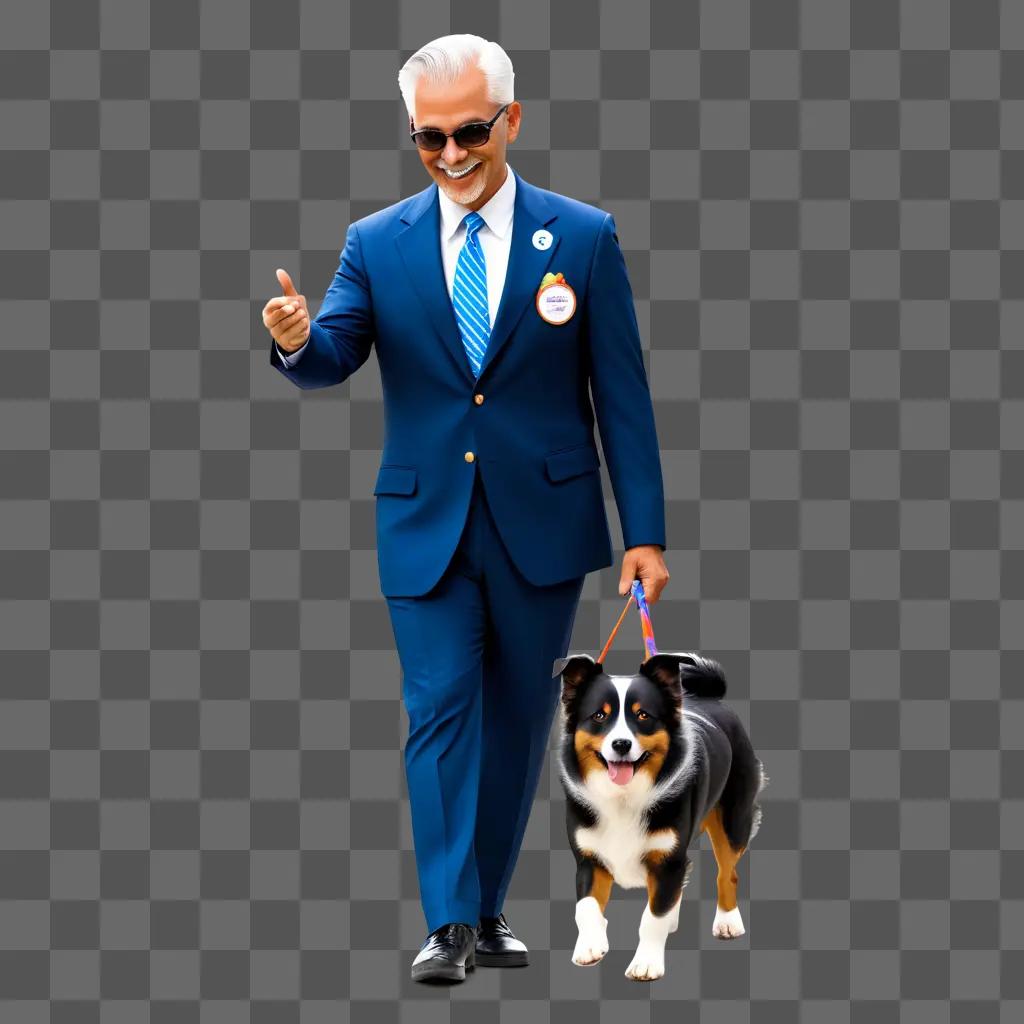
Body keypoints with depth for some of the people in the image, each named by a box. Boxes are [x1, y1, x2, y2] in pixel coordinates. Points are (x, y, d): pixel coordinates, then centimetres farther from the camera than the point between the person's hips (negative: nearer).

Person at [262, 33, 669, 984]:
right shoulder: (376, 244, 2)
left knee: (515, 721, 9)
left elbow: (622, 397, -1)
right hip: (426, 524, 0)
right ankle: (450, 923, -5)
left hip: (543, 523, 0)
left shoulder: (583, 238, -1)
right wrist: (297, 340, -34)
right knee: (440, 713, -6)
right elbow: (332, 359, -9)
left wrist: (645, 532, -4)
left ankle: (488, 906, 21)